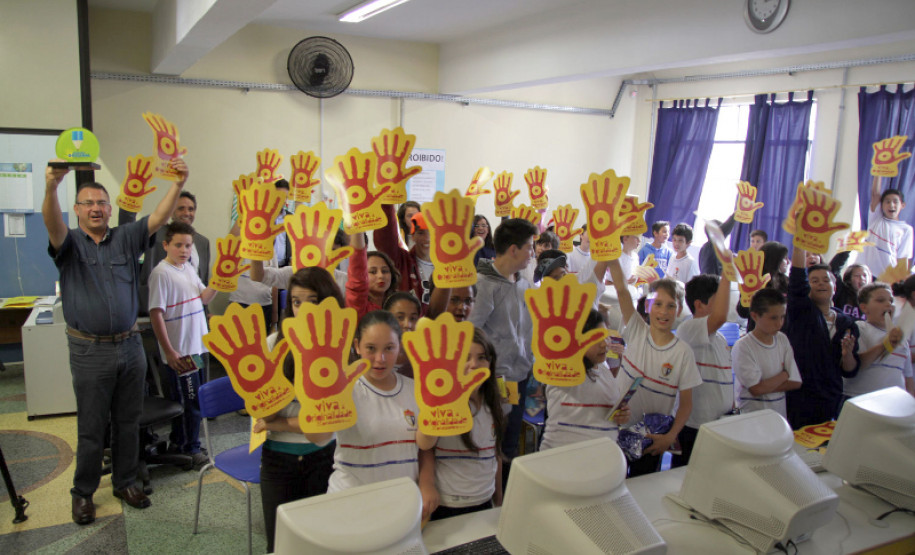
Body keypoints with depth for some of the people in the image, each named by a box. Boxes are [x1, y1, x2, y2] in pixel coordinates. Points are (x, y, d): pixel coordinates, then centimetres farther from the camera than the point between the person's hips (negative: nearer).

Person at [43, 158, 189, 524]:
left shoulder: (126, 238, 5)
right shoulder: (70, 243, -1)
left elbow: (158, 217, -8)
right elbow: (52, 223, -23)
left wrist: (178, 185, -25)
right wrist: (51, 187, -44)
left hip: (130, 346, 3)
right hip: (90, 352, -3)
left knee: (128, 422, 13)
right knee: (91, 428, 7)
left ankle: (125, 483, 29)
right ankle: (83, 493, 24)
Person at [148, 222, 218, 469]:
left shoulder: (189, 268, 10)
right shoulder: (161, 273, -15)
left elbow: (204, 298, 16)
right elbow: (156, 313, -18)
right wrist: (168, 351, -20)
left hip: (197, 345, 8)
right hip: (179, 350, -8)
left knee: (191, 399, 16)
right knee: (190, 400, 0)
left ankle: (178, 444, 30)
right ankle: (191, 449, 14)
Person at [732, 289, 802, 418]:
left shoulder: (782, 339, 4)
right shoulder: (742, 347, -13)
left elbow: (796, 382, 0)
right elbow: (756, 389, -17)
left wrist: (766, 386, -13)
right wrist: (784, 375, -3)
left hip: (781, 415, 6)